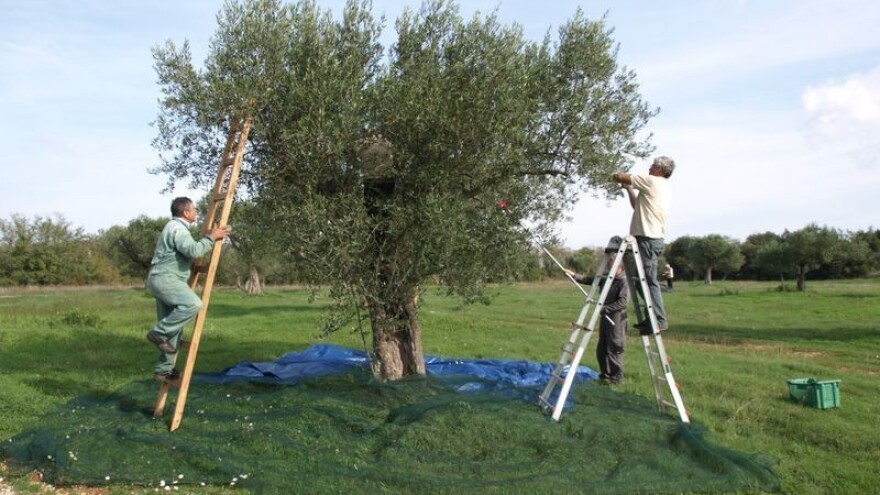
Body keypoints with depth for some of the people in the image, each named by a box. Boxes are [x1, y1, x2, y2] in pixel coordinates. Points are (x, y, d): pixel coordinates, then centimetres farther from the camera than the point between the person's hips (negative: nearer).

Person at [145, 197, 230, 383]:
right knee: (193, 304, -30)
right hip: (165, 278, -11)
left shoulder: (177, 227, 21)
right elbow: (194, 250, -27)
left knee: (173, 329, 8)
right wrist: (212, 237, -16)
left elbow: (189, 252, 28)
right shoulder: (177, 228, -12)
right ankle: (158, 332, -18)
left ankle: (164, 370, 11)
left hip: (165, 280, 11)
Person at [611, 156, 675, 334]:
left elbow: (621, 176, -3)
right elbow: (637, 205, 28)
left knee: (649, 280, -10)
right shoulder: (665, 188, 21)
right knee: (648, 279, 12)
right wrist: (629, 189, 27)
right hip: (656, 238, 10)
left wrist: (616, 175, 18)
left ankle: (659, 320, -10)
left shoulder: (651, 181, -6)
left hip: (647, 238, -10)